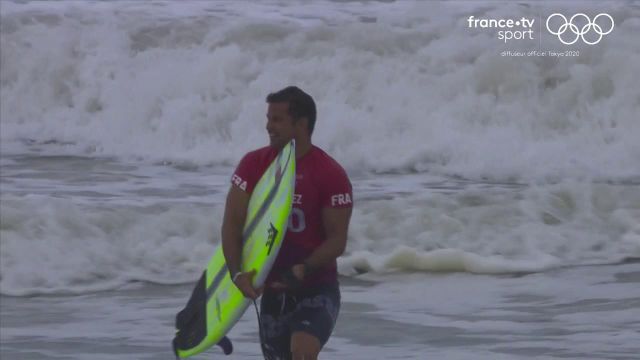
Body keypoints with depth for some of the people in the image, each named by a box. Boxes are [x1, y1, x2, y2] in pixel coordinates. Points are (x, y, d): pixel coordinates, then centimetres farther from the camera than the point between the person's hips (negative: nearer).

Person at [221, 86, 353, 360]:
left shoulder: (331, 175, -11)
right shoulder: (253, 165, 1)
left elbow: (337, 240, -11)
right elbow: (232, 224, -3)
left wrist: (303, 270, -26)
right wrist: (237, 272, -18)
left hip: (317, 289, -5)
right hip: (272, 289, 5)